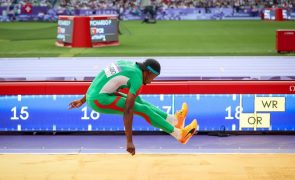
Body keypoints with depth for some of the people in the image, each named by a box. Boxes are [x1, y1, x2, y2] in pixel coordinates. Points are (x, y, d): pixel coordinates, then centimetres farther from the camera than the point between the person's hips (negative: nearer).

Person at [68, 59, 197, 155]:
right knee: (143, 109, -3)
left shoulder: (126, 64, 12)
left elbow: (98, 82, 21)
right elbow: (128, 110, -18)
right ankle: (179, 134, 5)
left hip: (91, 95, 9)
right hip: (100, 100, -9)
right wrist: (129, 141, -16)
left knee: (138, 101, 17)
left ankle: (173, 120, 23)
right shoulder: (137, 78, -13)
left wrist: (83, 100, 30)